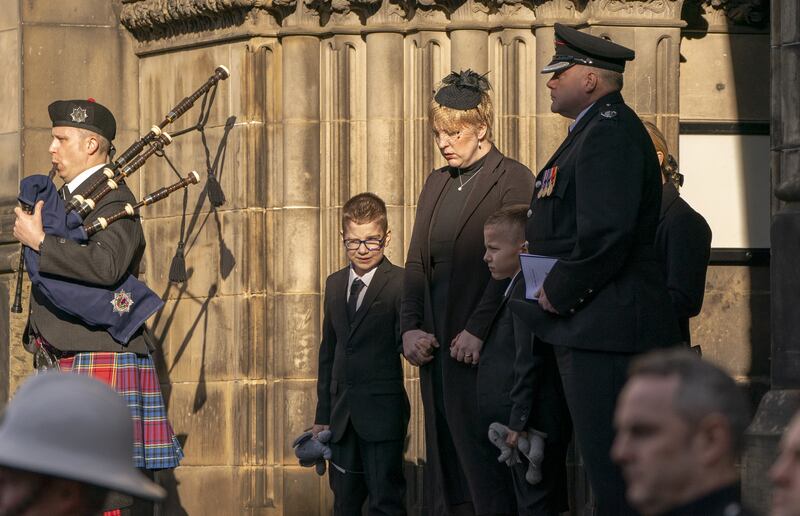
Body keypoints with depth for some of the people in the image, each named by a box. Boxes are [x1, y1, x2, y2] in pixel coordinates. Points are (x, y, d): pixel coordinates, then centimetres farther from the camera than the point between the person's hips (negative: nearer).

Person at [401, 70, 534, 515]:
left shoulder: (512, 180, -5)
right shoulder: (437, 183, 18)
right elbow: (417, 263, 16)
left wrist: (477, 331, -19)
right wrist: (411, 328, 2)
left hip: (482, 346, -7)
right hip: (436, 343, 7)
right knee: (444, 457, 5)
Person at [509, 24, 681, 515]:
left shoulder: (611, 133, -15)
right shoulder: (596, 130, 20)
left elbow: (606, 235, -25)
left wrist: (558, 293, -14)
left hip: (605, 331, -11)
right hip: (590, 331, 11)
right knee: (610, 471, 13)